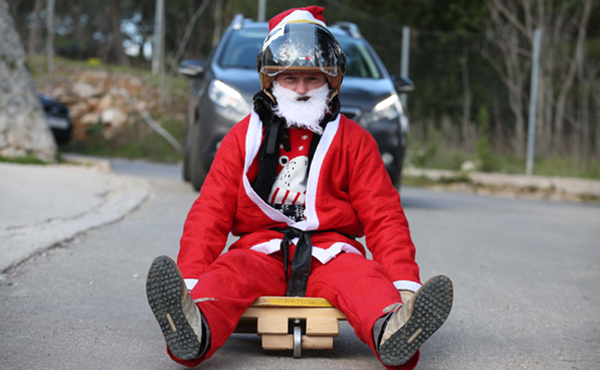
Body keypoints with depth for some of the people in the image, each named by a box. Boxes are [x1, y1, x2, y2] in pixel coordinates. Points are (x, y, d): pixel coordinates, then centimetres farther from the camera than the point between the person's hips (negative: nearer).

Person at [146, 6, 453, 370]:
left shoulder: (354, 140, 12)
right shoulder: (244, 137, 12)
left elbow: (383, 215, 6)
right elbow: (211, 211, 6)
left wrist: (405, 282, -11)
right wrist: (190, 279, -11)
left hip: (328, 254, 0)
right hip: (261, 252, 0)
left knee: (363, 278, -33)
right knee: (229, 272, -33)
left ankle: (391, 332, -67)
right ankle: (195, 331, -65)